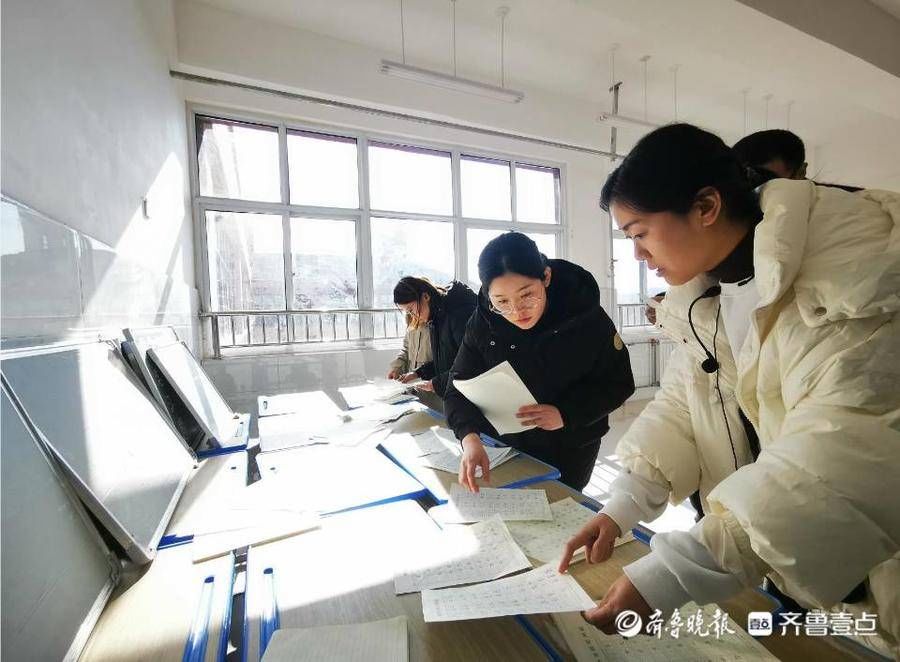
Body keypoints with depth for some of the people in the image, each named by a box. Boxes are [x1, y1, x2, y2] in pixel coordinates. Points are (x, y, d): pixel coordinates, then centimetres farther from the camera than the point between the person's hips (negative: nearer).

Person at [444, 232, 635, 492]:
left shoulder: (586, 315, -22)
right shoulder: (484, 322, -18)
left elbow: (619, 383, -12)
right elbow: (459, 389, -17)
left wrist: (565, 414, -28)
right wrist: (470, 438, -36)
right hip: (507, 446, 2)